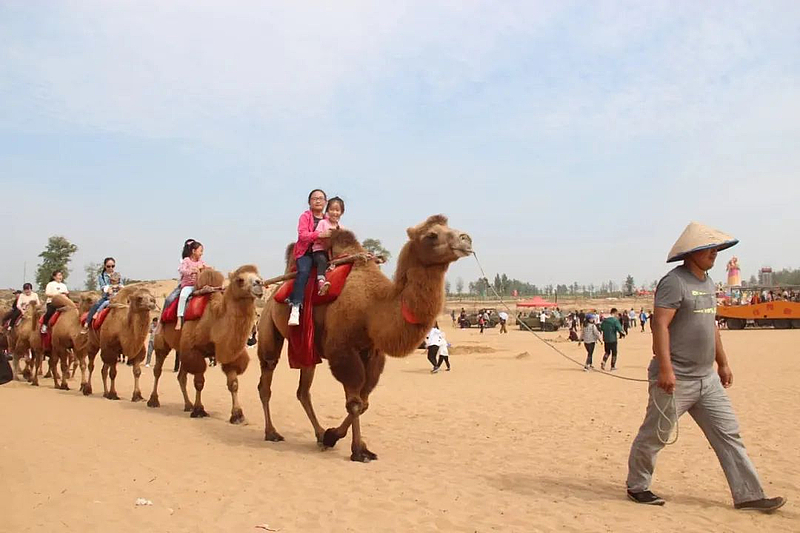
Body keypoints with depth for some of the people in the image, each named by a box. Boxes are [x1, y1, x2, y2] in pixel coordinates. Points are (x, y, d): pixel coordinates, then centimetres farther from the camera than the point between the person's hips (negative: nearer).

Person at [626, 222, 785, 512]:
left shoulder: (707, 282, 14)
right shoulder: (674, 282, -15)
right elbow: (660, 325, -22)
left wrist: (723, 362, 23)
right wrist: (665, 368, -29)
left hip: (707, 378, 9)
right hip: (676, 380, -9)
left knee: (728, 433, 10)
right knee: (654, 435, 3)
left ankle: (748, 495, 18)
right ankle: (637, 486, 20)